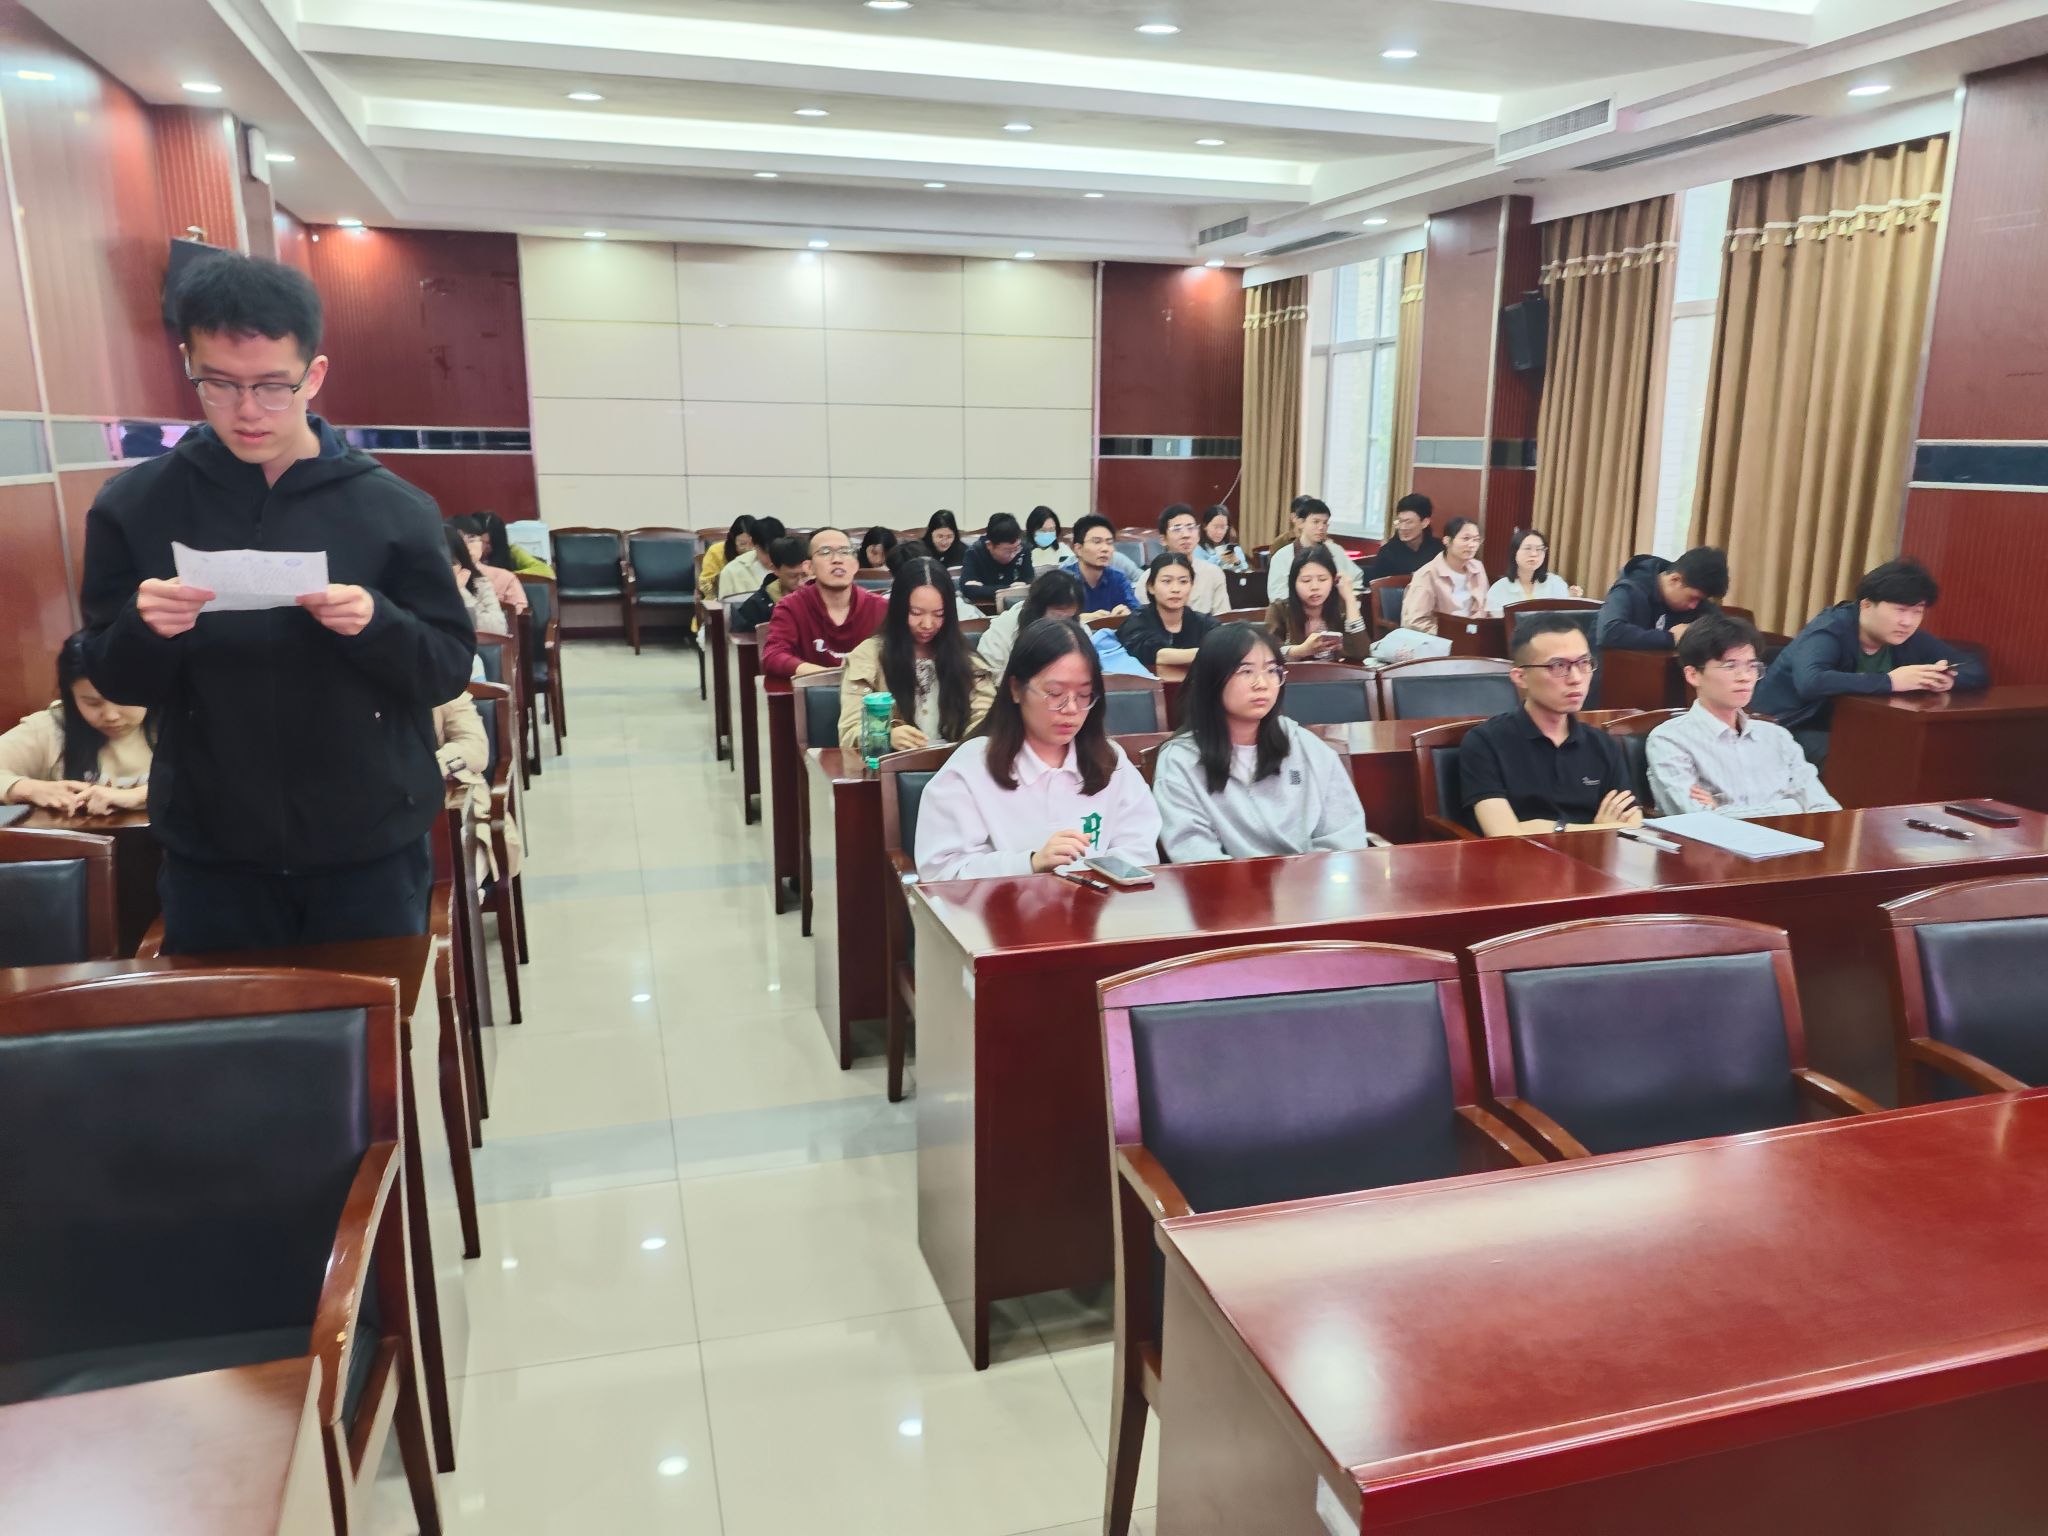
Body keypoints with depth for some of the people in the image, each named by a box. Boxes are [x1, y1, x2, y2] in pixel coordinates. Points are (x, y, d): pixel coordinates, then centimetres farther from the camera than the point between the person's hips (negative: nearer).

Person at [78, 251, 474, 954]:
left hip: (372, 846, -1)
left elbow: (451, 667, -4)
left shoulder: (394, 509, -6)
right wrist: (145, 631, -18)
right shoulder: (132, 506, -1)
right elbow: (113, 681, 3)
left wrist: (376, 623, -23)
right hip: (208, 854, 1)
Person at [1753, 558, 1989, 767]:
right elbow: (1810, 682, -41)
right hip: (1787, 730, -7)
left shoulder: (1908, 639, 1)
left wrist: (1949, 678, -18)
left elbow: (1978, 669, 6)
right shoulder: (1830, 631, -21)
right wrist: (1889, 681, -35)